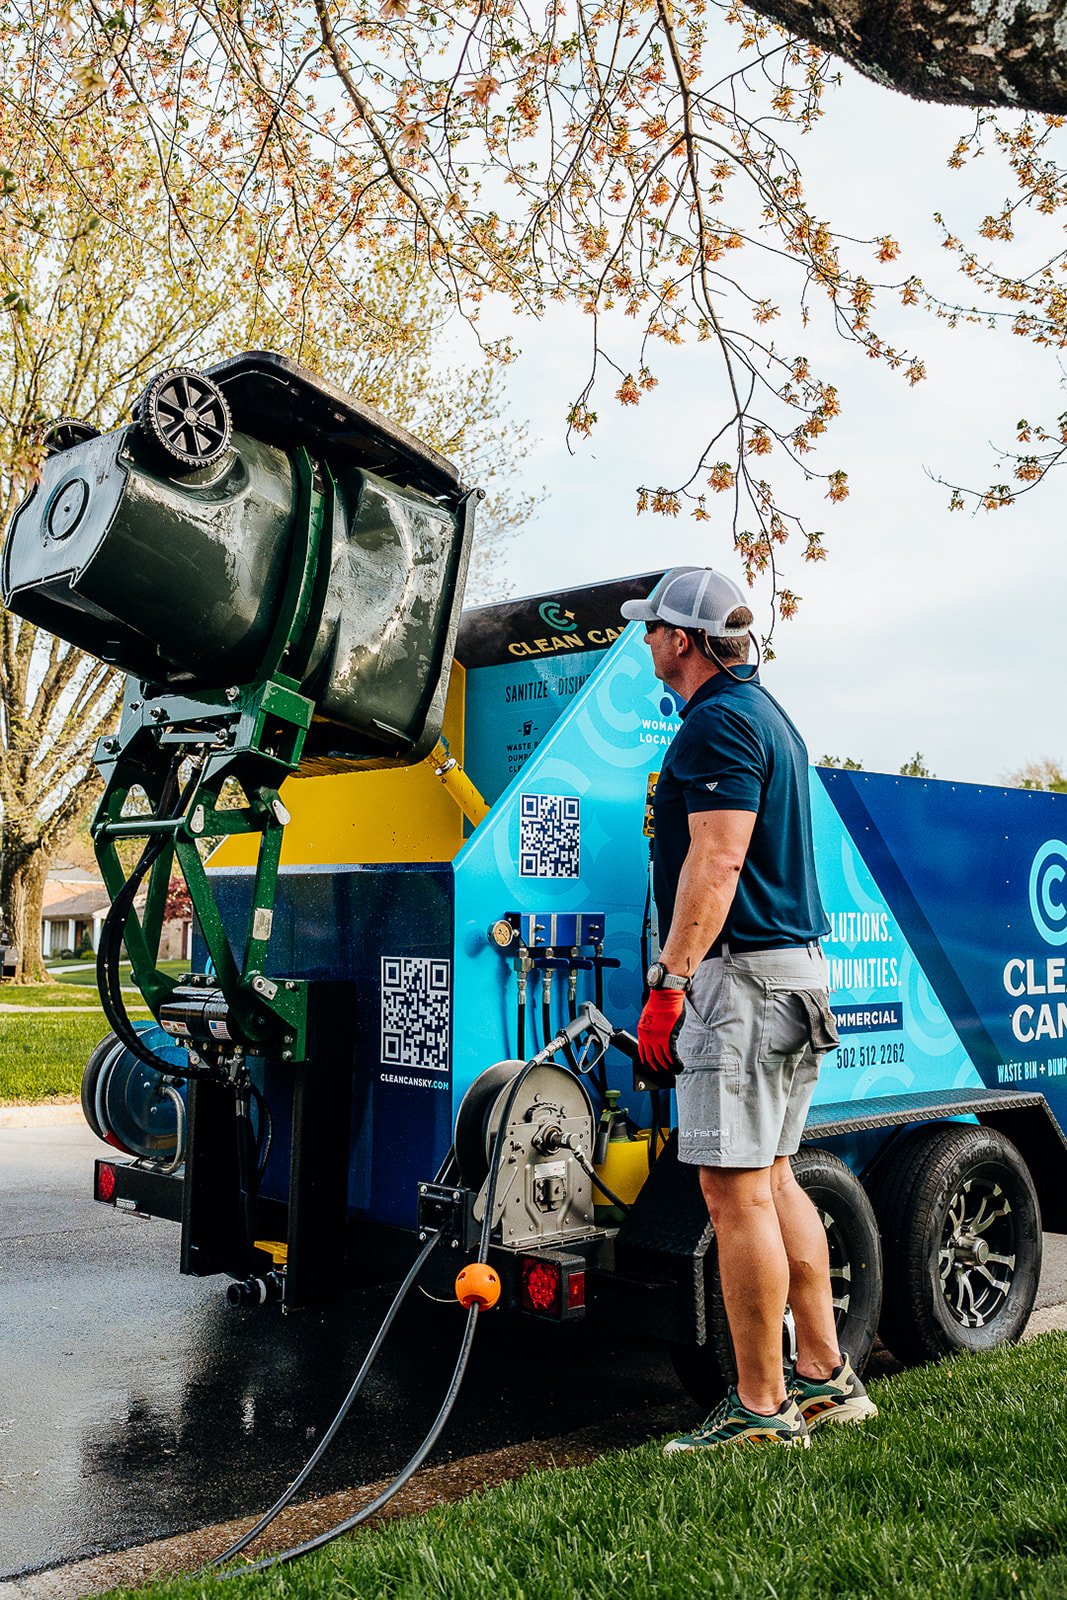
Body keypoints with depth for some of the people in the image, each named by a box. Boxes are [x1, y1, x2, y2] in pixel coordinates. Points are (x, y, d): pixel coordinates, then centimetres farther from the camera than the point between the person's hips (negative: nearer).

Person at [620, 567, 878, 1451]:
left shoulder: (718, 722, -11)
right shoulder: (767, 715, 20)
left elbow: (716, 861, -20)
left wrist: (667, 982, -19)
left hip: (741, 975, -11)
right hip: (796, 969, 11)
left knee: (736, 1190, -6)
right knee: (772, 1179, 16)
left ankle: (762, 1409, 2)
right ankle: (826, 1377, 23)